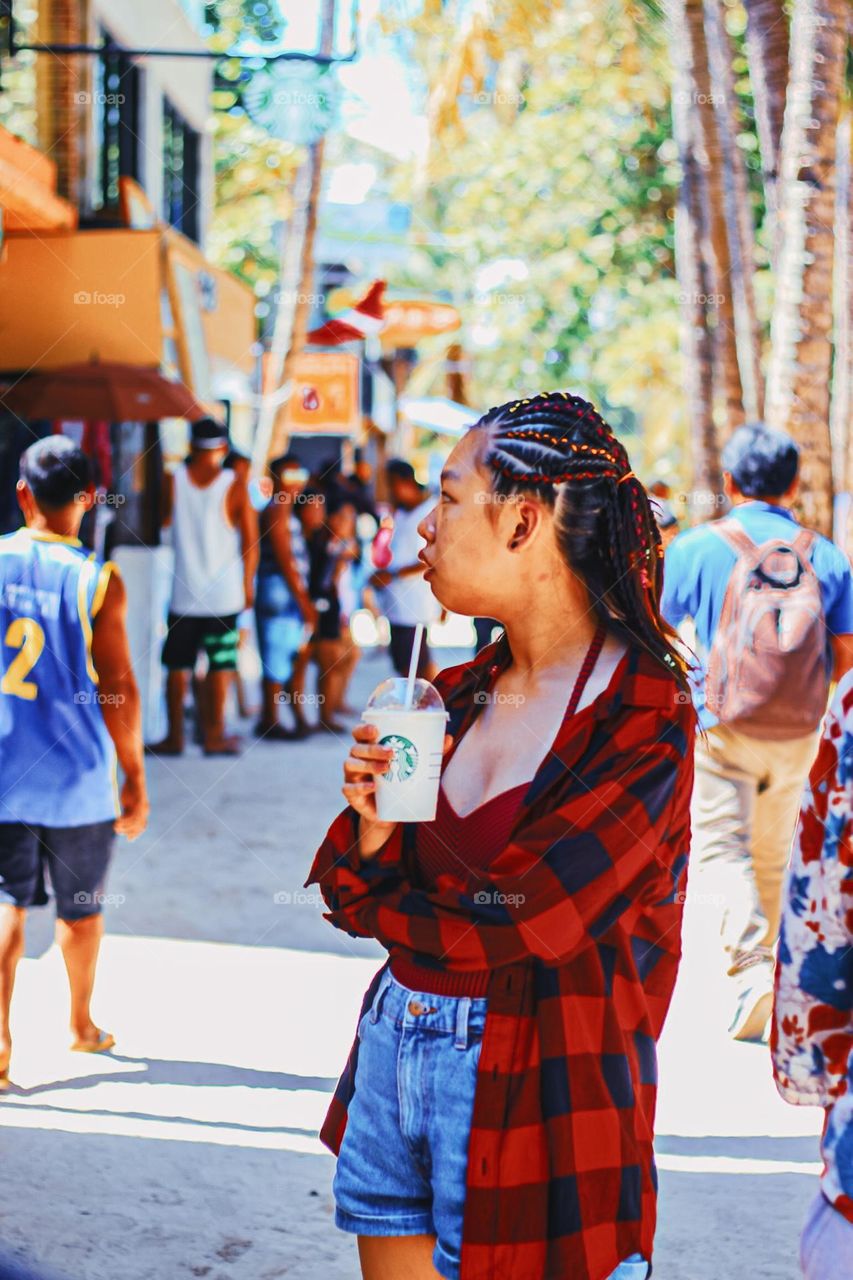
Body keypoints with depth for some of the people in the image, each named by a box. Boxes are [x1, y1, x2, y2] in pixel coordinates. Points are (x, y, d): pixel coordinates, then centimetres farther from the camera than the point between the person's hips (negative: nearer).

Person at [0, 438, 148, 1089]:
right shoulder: (98, 581, -12)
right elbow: (118, 688, -11)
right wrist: (136, 779, -2)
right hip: (78, 774, -2)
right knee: (81, 907, 16)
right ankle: (82, 1023, 32)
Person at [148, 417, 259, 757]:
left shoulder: (173, 481, -2)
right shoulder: (234, 486, -5)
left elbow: (162, 521, 11)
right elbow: (250, 541, -3)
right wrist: (248, 584, 7)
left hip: (183, 591, 1)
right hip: (224, 592, -1)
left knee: (177, 665, 9)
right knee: (220, 665, 6)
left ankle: (175, 736, 12)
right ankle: (214, 735, 9)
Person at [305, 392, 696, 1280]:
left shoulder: (644, 724, -14)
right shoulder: (457, 698, 7)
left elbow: (521, 921, -18)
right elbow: (368, 892, 8)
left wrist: (367, 901, -2)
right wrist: (374, 821, -14)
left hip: (531, 1096, -6)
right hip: (395, 1059, 6)